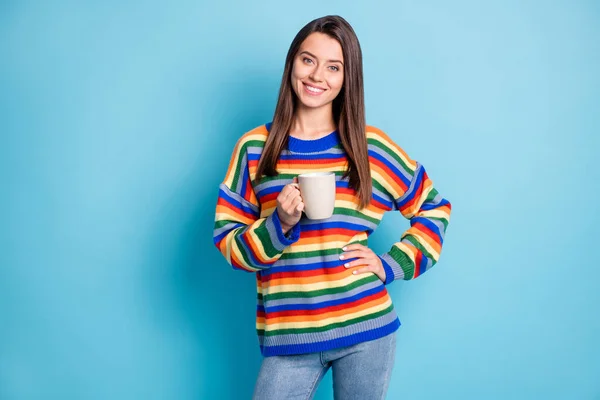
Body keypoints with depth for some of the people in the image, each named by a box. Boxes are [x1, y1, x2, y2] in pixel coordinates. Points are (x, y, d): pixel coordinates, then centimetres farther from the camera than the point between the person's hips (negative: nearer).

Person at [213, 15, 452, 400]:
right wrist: (280, 225, -16)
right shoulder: (255, 147, 2)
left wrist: (392, 264, 1)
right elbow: (228, 240, 1)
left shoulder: (372, 147, 2)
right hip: (288, 338, 0)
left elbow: (435, 208, 12)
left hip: (366, 329, 0)